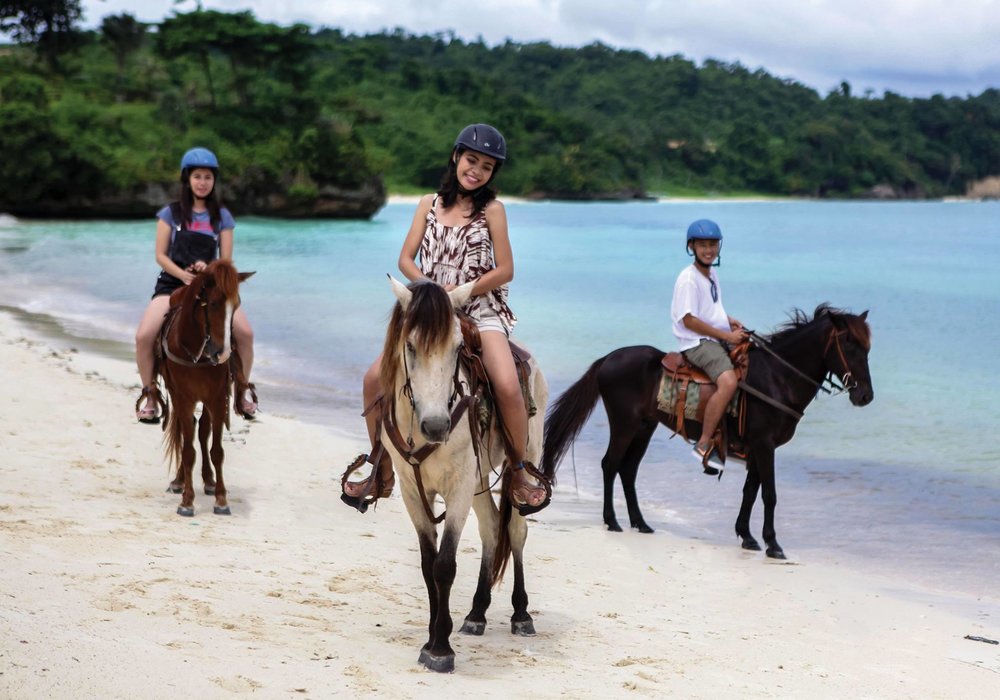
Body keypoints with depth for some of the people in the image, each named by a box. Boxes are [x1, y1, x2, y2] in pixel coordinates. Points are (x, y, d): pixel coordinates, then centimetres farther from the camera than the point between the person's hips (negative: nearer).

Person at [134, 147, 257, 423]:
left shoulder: (222, 216, 8)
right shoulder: (171, 213, 5)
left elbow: (226, 260, 5)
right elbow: (160, 255, 1)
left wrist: (208, 269, -17)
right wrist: (183, 275, -17)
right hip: (173, 283, -1)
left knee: (245, 332, -23)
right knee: (144, 336, -26)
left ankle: (243, 389, 1)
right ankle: (150, 394, -3)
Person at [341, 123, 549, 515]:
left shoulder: (492, 209, 0)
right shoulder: (429, 205, 9)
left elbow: (505, 270, -4)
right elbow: (406, 260, 5)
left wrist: (461, 291, -14)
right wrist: (431, 288, -13)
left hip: (480, 310, -3)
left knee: (507, 386, -28)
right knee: (375, 379, -11)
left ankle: (519, 470, -7)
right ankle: (382, 470, 7)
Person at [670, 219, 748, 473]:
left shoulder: (711, 274, 15)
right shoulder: (688, 278, -12)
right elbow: (689, 320, -18)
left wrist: (731, 322, 7)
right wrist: (728, 336, -17)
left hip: (720, 340, 10)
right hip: (697, 344, -10)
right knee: (728, 381, -34)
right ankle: (704, 445, -26)